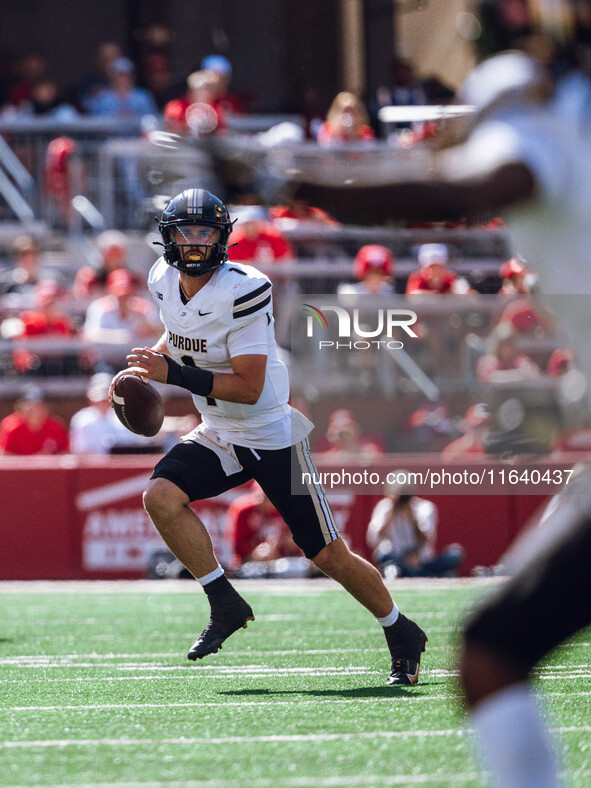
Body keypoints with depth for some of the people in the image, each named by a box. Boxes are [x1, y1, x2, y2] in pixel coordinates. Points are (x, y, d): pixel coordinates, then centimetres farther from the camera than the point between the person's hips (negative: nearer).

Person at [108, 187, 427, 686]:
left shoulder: (242, 291, -24)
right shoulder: (164, 280, -2)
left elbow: (248, 387, -27)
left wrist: (173, 374, -30)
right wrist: (148, 366, 3)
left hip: (271, 436, -6)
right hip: (218, 438, 6)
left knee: (329, 556, -2)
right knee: (160, 496, -21)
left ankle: (402, 635, 21)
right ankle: (225, 604, -7)